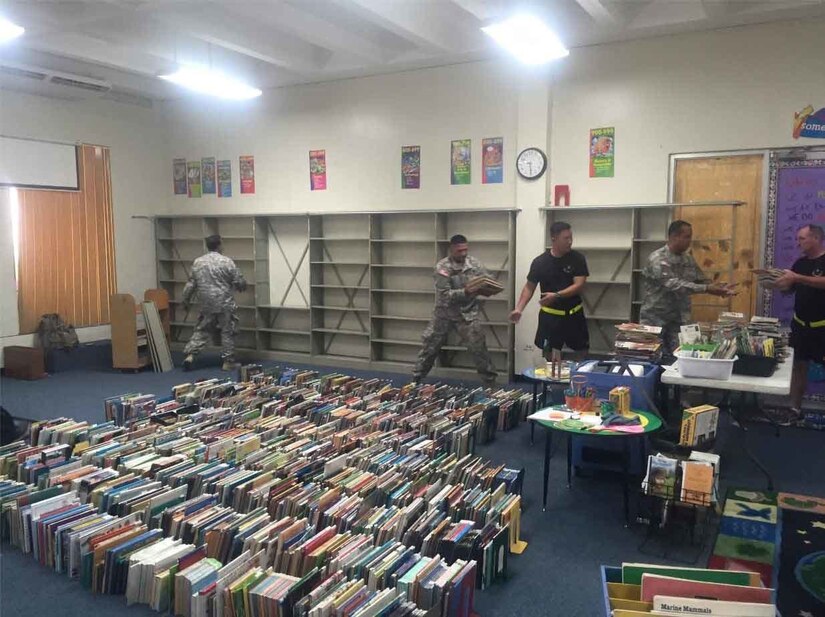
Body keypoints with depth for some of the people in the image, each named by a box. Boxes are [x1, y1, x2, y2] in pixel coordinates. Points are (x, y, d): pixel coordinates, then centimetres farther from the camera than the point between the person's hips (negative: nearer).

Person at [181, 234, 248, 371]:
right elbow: (239, 282, -6)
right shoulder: (226, 261, -10)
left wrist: (186, 299, 21)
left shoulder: (197, 262, 3)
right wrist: (242, 287, 17)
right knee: (227, 332, 5)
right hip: (225, 304, -4)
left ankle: (190, 355, 7)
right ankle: (228, 361, 10)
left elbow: (191, 284, 8)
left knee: (202, 330, 16)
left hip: (206, 304, 4)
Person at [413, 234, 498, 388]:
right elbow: (445, 294, -22)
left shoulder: (474, 263, -5)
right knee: (429, 345, 8)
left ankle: (490, 382, 11)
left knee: (478, 347, -4)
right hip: (444, 312, -1)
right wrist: (466, 292, -36)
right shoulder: (442, 267, -15)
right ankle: (416, 378, 25)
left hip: (467, 313, 1)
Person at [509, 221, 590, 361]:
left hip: (574, 313, 1)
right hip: (550, 315, -1)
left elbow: (579, 285, -15)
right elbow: (529, 287, -1)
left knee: (582, 350, 13)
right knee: (550, 353, 3)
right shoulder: (540, 262, -7)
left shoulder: (577, 258, -8)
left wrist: (556, 295, -29)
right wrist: (519, 309, -13)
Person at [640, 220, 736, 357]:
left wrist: (719, 289, -7)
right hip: (655, 320, -6)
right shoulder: (657, 259, -16)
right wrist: (706, 289, -31)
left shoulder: (688, 259, 8)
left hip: (679, 321, 6)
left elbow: (701, 281, 13)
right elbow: (674, 284, -27)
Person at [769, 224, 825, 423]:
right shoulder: (800, 263, 10)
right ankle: (795, 409, 15)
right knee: (798, 365, 8)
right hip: (801, 324, 6)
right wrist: (777, 284, -7)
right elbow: (790, 289, 13)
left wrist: (796, 277, -31)